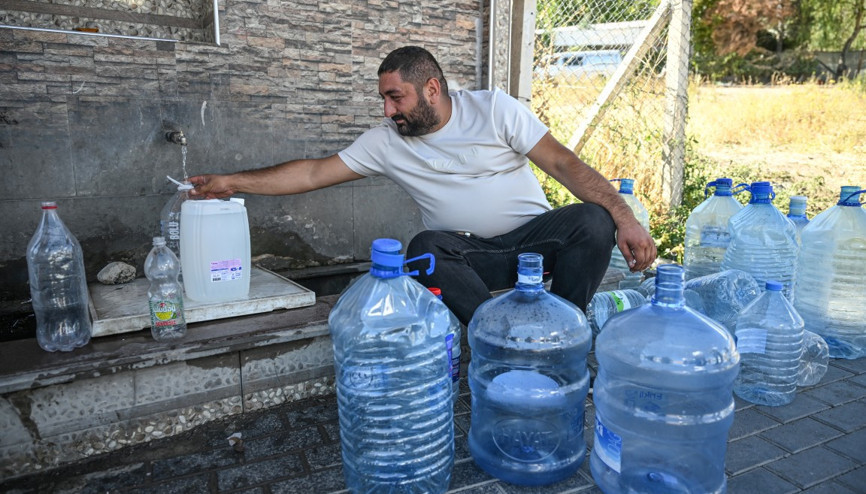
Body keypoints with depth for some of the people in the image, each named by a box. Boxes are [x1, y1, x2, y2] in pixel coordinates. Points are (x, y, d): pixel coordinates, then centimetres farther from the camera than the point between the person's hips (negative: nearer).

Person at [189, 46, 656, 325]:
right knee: (425, 248, -31)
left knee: (593, 220, -28)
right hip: (470, 254, 1)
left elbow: (562, 162, -8)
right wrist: (232, 182, -3)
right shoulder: (386, 140, 3)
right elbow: (315, 173, 2)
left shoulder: (493, 108, -3)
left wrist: (624, 217, -19)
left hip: (534, 234, 0)